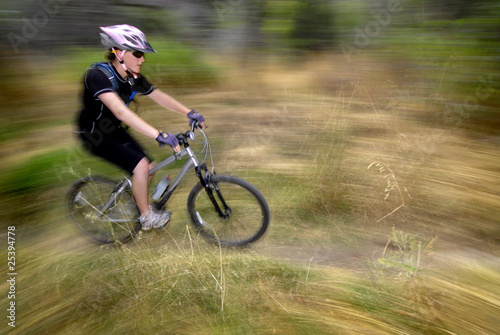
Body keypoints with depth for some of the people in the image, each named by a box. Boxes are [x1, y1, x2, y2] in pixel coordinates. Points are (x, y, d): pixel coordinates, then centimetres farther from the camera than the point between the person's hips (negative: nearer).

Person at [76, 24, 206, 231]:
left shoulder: (134, 79, -6)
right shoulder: (98, 75, -29)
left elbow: (160, 97, -2)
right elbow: (121, 112, -43)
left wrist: (190, 113, -12)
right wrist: (160, 135, -51)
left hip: (115, 131, 7)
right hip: (95, 135, -7)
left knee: (148, 168, 2)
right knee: (140, 165, -21)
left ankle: (137, 203, 30)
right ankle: (146, 216, -1)